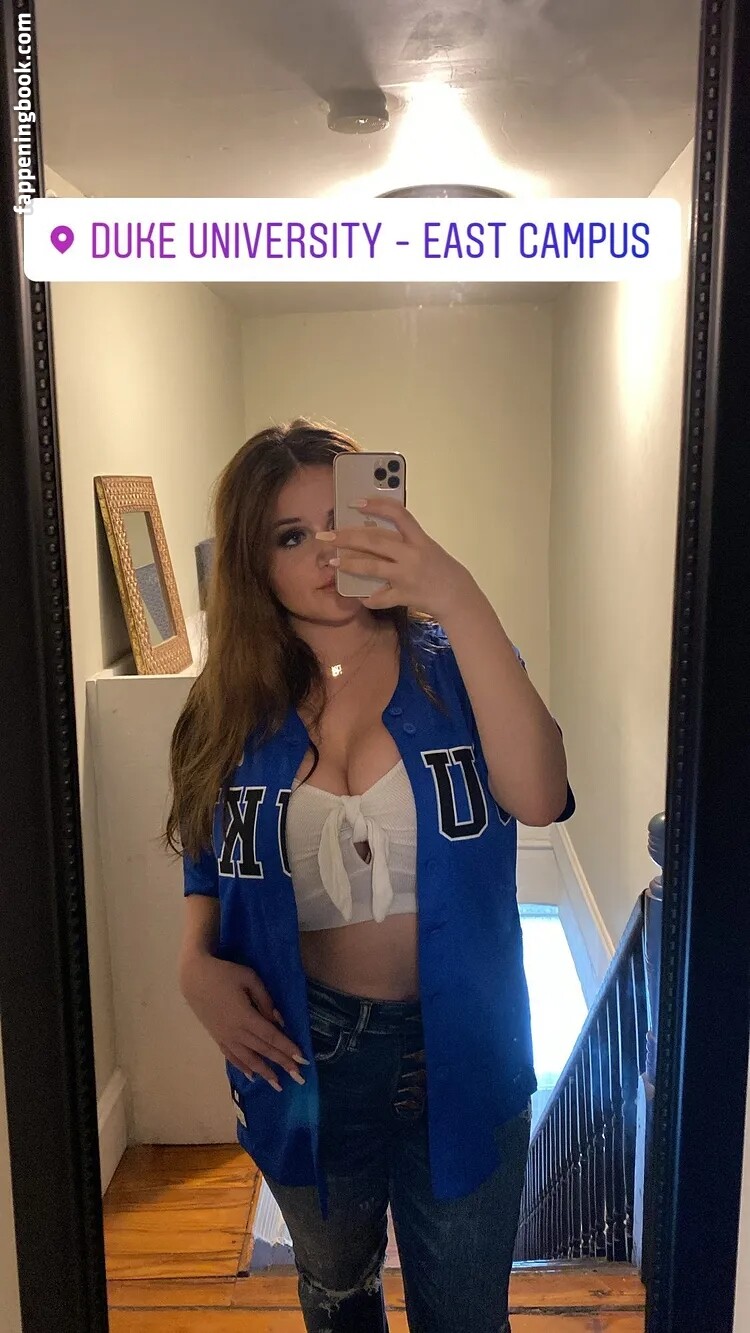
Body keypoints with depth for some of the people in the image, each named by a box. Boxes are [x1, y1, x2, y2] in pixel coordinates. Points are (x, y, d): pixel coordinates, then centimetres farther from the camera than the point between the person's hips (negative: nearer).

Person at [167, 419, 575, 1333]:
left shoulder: (454, 668, -10)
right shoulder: (235, 707, -5)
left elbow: (538, 799, -30)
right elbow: (206, 867, 7)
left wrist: (459, 601, -37)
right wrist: (197, 966, -13)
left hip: (457, 1048, -2)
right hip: (303, 1051, 2)